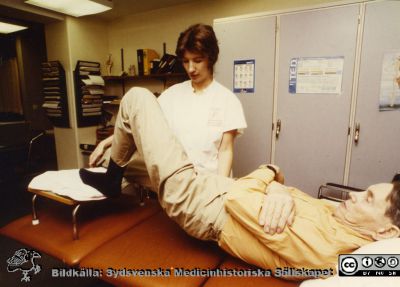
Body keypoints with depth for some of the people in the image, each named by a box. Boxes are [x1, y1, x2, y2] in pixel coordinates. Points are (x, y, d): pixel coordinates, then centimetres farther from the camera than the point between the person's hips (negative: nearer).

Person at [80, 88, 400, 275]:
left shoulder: (318, 247, -28)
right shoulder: (334, 215, 1)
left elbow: (237, 199, -27)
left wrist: (270, 171, -8)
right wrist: (278, 188, -17)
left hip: (195, 201, -9)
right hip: (212, 186, 9)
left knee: (137, 98, -2)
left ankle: (113, 177, 22)